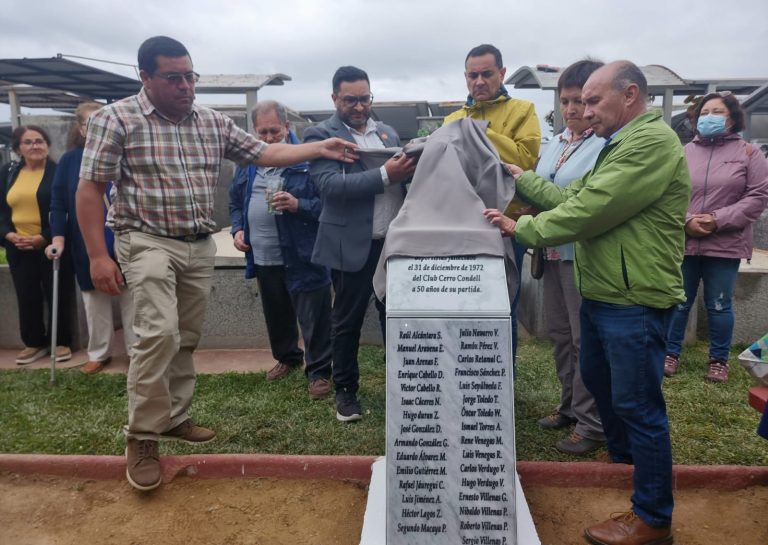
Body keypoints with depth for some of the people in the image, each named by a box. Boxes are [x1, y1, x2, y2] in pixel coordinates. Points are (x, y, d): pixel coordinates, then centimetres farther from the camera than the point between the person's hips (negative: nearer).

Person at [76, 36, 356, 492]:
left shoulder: (214, 123, 8)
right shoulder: (116, 119, -5)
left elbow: (265, 153, 8)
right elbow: (89, 189, -7)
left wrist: (320, 149, -3)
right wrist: (98, 256, -13)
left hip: (200, 247, 5)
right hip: (149, 242, -5)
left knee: (186, 339, 12)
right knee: (160, 333, -18)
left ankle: (175, 418, 28)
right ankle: (142, 437, -2)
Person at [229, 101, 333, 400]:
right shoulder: (247, 161, 10)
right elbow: (235, 200, 21)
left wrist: (299, 205, -26)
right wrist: (238, 229, 6)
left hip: (302, 255, -6)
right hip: (263, 257, 6)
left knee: (313, 318, 1)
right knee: (275, 315, 21)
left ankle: (319, 371, 16)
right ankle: (287, 357, 43)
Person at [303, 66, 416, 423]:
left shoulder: (388, 133, 14)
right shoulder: (320, 135, -4)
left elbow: (402, 179, 13)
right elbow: (330, 185, -18)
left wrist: (410, 168, -10)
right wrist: (385, 176, -25)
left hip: (395, 242, 5)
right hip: (353, 245, -4)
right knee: (347, 323, 9)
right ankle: (345, 391, 25)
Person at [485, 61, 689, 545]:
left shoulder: (652, 141, -17)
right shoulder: (621, 145, 18)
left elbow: (590, 211, -23)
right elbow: (572, 196, 12)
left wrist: (521, 229, -14)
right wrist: (518, 178, 5)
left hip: (634, 301, -10)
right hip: (603, 294, 10)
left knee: (637, 405, 0)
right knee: (599, 383, 23)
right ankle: (623, 462, 44)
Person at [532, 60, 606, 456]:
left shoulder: (611, 143, -12)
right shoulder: (556, 143, 14)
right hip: (554, 251, 8)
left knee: (587, 340, 1)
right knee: (560, 333, 16)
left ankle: (592, 424, 16)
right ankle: (570, 406, 33)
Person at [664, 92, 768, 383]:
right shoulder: (684, 152, 7)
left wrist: (719, 219, -15)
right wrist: (686, 221, -15)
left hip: (725, 245, -1)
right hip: (684, 242, 1)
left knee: (719, 306, 8)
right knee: (678, 303, 9)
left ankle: (719, 360, 23)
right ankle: (671, 353, 23)